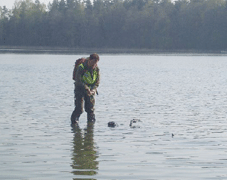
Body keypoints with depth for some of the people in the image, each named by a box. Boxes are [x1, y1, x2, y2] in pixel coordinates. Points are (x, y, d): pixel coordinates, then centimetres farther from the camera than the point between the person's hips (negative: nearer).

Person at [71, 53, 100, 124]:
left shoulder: (96, 69, -4)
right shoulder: (81, 67, -19)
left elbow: (97, 82, 0)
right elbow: (78, 81, -22)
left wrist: (93, 90, -15)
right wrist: (86, 89, -27)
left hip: (91, 90, 4)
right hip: (80, 89, -4)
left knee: (90, 108, 4)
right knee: (79, 108, -8)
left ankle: (91, 121, 16)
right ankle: (74, 121, 6)